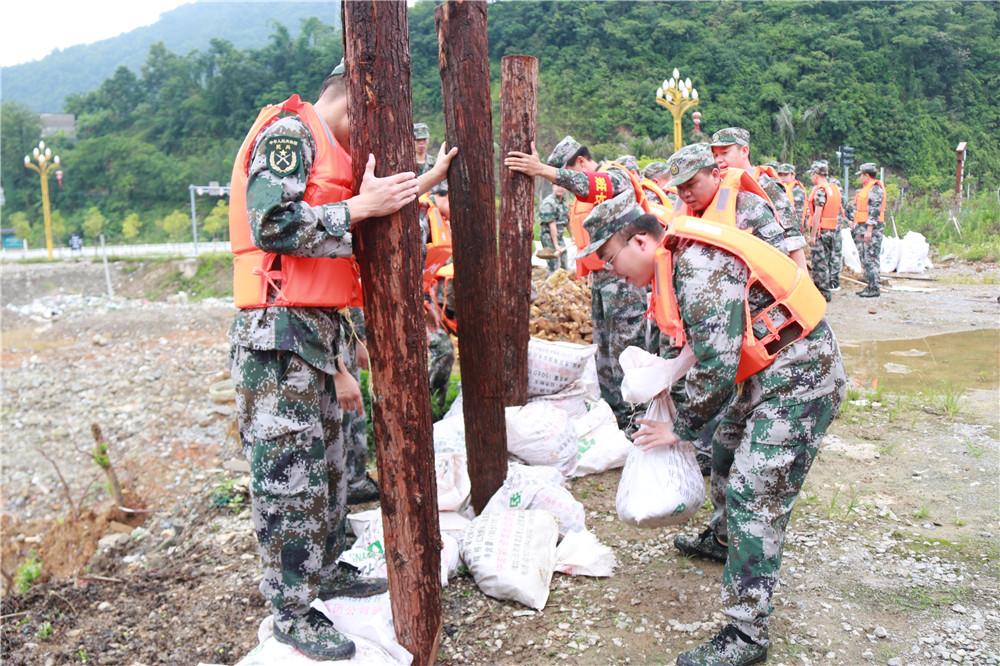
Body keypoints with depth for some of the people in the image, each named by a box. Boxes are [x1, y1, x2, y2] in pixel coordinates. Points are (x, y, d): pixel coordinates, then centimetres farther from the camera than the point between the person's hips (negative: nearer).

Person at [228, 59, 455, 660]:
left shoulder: (324, 148, 23)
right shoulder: (289, 131, -6)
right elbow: (271, 225, -23)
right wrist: (361, 207, -16)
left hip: (317, 332, 10)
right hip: (277, 335, -10)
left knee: (327, 462, 18)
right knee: (290, 474, -3)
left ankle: (325, 571, 33)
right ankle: (292, 611, 10)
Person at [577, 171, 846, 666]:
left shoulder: (698, 267, -24)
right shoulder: (682, 260, 8)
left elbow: (717, 368, -25)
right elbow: (709, 346, 17)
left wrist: (680, 429, -12)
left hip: (799, 379, -11)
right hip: (776, 371, 11)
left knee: (755, 497, -11)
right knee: (733, 457, 25)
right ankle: (728, 543, 50)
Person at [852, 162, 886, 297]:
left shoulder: (875, 189, -12)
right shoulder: (865, 189, 20)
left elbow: (874, 211, -19)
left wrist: (869, 230, -22)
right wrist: (858, 229, 23)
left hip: (871, 229, -10)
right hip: (862, 228, 10)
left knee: (871, 259, -10)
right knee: (865, 259, 12)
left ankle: (875, 289, -8)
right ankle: (870, 286, 19)